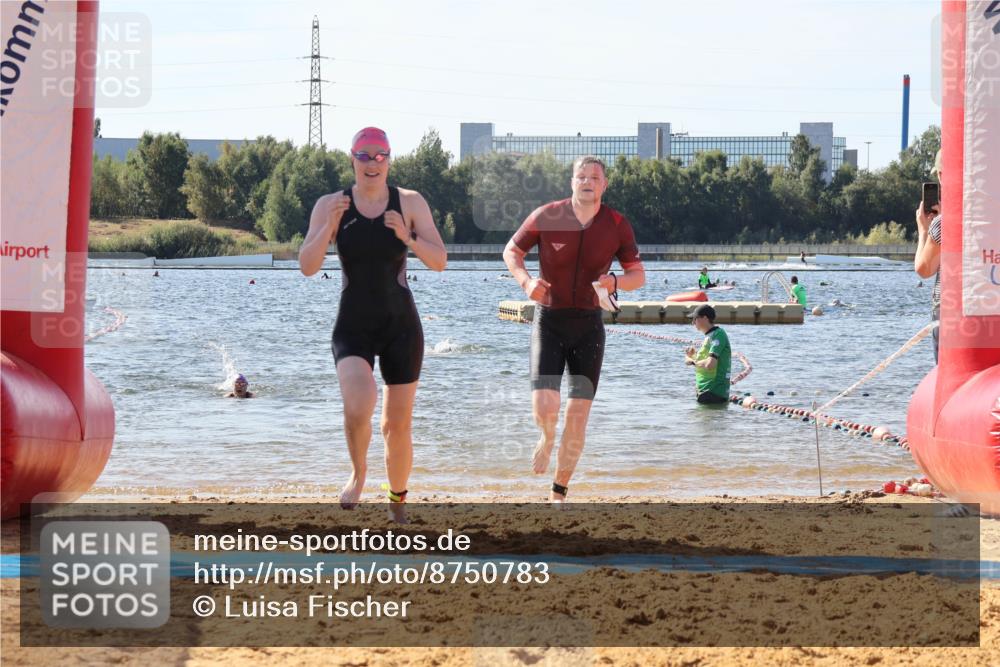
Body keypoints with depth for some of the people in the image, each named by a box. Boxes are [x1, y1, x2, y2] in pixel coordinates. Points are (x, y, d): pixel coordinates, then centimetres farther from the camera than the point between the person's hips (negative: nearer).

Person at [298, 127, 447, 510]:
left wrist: (408, 238, -22)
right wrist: (330, 227, -23)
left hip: (401, 327, 1)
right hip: (353, 328, -1)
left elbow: (439, 262, -4)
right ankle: (358, 473, 4)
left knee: (398, 425, 6)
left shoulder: (411, 203, 0)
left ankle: (397, 503, 27)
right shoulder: (330, 205, -1)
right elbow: (307, 266, -7)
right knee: (358, 408, -26)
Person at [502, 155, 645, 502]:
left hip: (588, 325, 2)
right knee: (544, 408, -17)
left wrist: (615, 282, -20)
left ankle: (559, 492, 15)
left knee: (579, 414, -1)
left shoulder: (617, 225, -4)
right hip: (549, 321, -2)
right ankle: (546, 439, 21)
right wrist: (525, 281, -16)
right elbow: (511, 252, 5)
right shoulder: (546, 217, -8)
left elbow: (638, 275, 4)